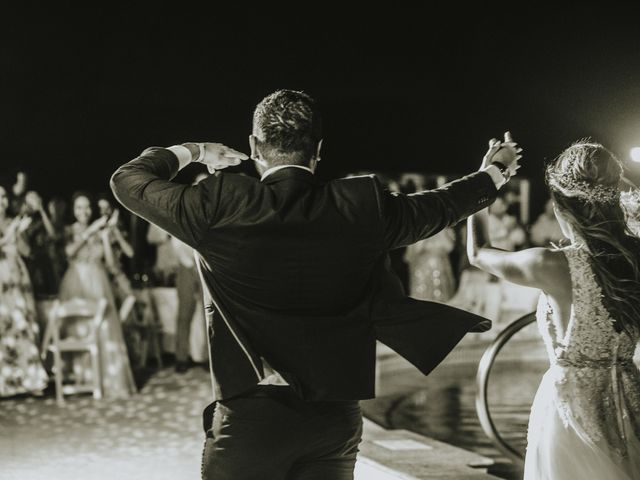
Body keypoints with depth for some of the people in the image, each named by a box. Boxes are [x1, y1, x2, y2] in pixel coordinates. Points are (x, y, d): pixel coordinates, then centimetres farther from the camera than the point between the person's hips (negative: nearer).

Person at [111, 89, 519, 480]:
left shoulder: (222, 206, -9)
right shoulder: (364, 206, -1)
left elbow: (127, 180, 3)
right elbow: (441, 207, 18)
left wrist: (190, 152, 18)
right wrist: (494, 172, 37)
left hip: (249, 417, -3)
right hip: (336, 419, 3)